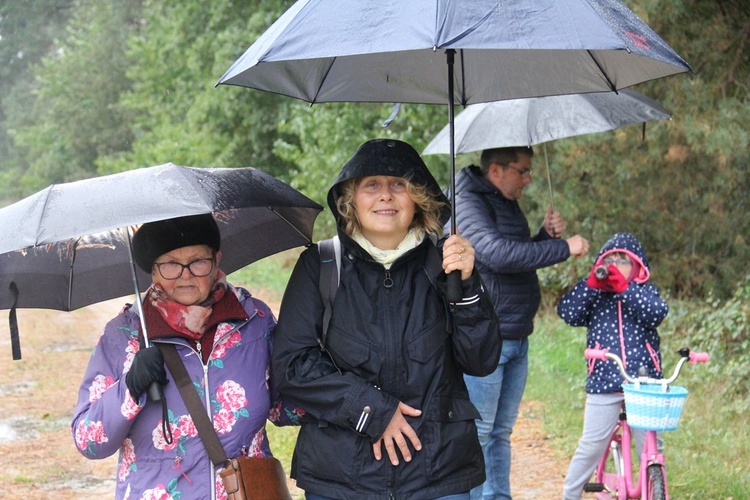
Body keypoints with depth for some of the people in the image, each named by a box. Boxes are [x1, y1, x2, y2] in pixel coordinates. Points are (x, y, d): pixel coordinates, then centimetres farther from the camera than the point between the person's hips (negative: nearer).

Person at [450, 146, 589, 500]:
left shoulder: (508, 204, 17)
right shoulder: (466, 203, -13)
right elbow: (498, 255, -27)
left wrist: (547, 234, 6)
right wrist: (564, 248, -21)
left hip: (516, 337, 9)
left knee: (501, 433, 15)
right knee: (476, 434, -5)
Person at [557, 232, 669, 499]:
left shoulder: (646, 292, 10)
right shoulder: (594, 295, 9)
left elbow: (657, 312, -12)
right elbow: (567, 312, -8)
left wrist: (624, 288, -20)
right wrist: (591, 284, -17)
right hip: (604, 382, 0)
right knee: (592, 445, 0)